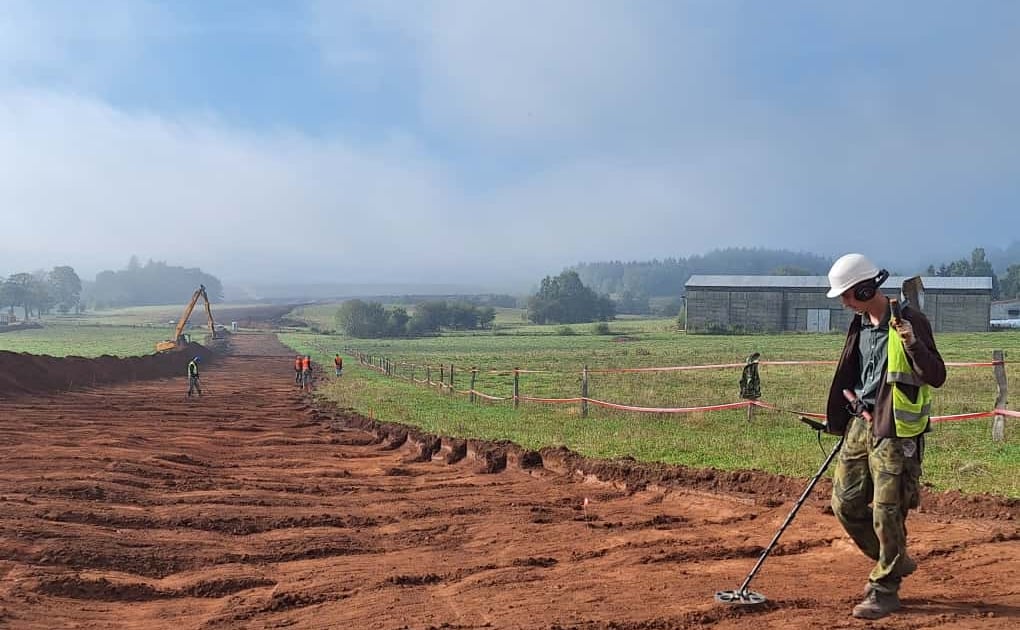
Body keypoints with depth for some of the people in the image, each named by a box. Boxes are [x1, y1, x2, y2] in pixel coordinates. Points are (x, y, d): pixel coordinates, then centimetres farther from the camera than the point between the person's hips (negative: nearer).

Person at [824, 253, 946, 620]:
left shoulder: (909, 320, -12)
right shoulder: (860, 323, 11)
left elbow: (937, 377, -18)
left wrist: (912, 343, -32)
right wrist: (850, 395, 7)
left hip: (894, 431, -8)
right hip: (860, 424, 8)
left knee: (886, 513, -4)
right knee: (845, 503, 10)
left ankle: (885, 590, 12)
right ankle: (894, 561, 31)